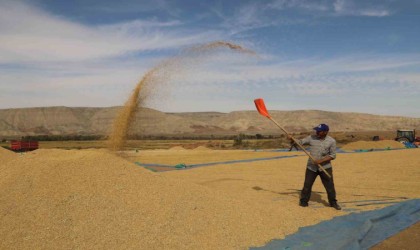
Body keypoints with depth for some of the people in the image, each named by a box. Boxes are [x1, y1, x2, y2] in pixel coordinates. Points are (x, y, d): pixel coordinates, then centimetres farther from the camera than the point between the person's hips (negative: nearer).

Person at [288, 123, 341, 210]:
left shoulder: (331, 141, -7)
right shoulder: (312, 138, -1)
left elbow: (332, 155, -8)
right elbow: (301, 142, -4)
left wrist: (321, 160, -20)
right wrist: (292, 139, -24)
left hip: (325, 167, -1)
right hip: (311, 167, 1)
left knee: (330, 186, 6)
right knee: (307, 184, 5)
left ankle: (333, 202, 24)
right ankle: (303, 201, 21)